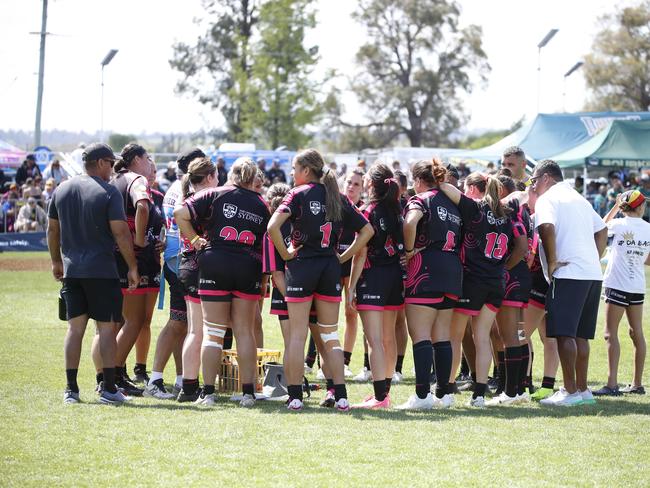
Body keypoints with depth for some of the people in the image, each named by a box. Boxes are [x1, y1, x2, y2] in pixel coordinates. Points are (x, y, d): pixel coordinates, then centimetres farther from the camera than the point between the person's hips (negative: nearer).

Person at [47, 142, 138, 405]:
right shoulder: (108, 192, -8)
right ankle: (109, 389, -2)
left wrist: (56, 261, 26)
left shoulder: (62, 190, 9)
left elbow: (53, 229, 15)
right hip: (101, 270, -5)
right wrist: (132, 267, -6)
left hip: (71, 270, 5)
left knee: (75, 327, 8)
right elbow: (120, 232, -13)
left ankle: (71, 389, 6)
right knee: (106, 327, 0)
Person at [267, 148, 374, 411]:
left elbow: (273, 226, -19)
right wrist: (343, 257, 9)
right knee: (330, 335, 9)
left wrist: (286, 253, -7)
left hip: (302, 264, -4)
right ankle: (341, 396, 3)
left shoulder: (299, 194, -5)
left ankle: (295, 396, -1)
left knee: (297, 335, 1)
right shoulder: (338, 198, 9)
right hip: (330, 267, 4)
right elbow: (367, 230, 11)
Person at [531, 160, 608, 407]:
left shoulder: (547, 199, -2)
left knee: (564, 333, -8)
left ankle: (570, 391, -11)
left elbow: (547, 227, -22)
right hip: (593, 274, 8)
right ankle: (583, 389, 13)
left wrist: (552, 261, -15)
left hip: (568, 274, -8)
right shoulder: (579, 199, 24)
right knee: (580, 335, 12)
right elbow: (602, 230, 25)